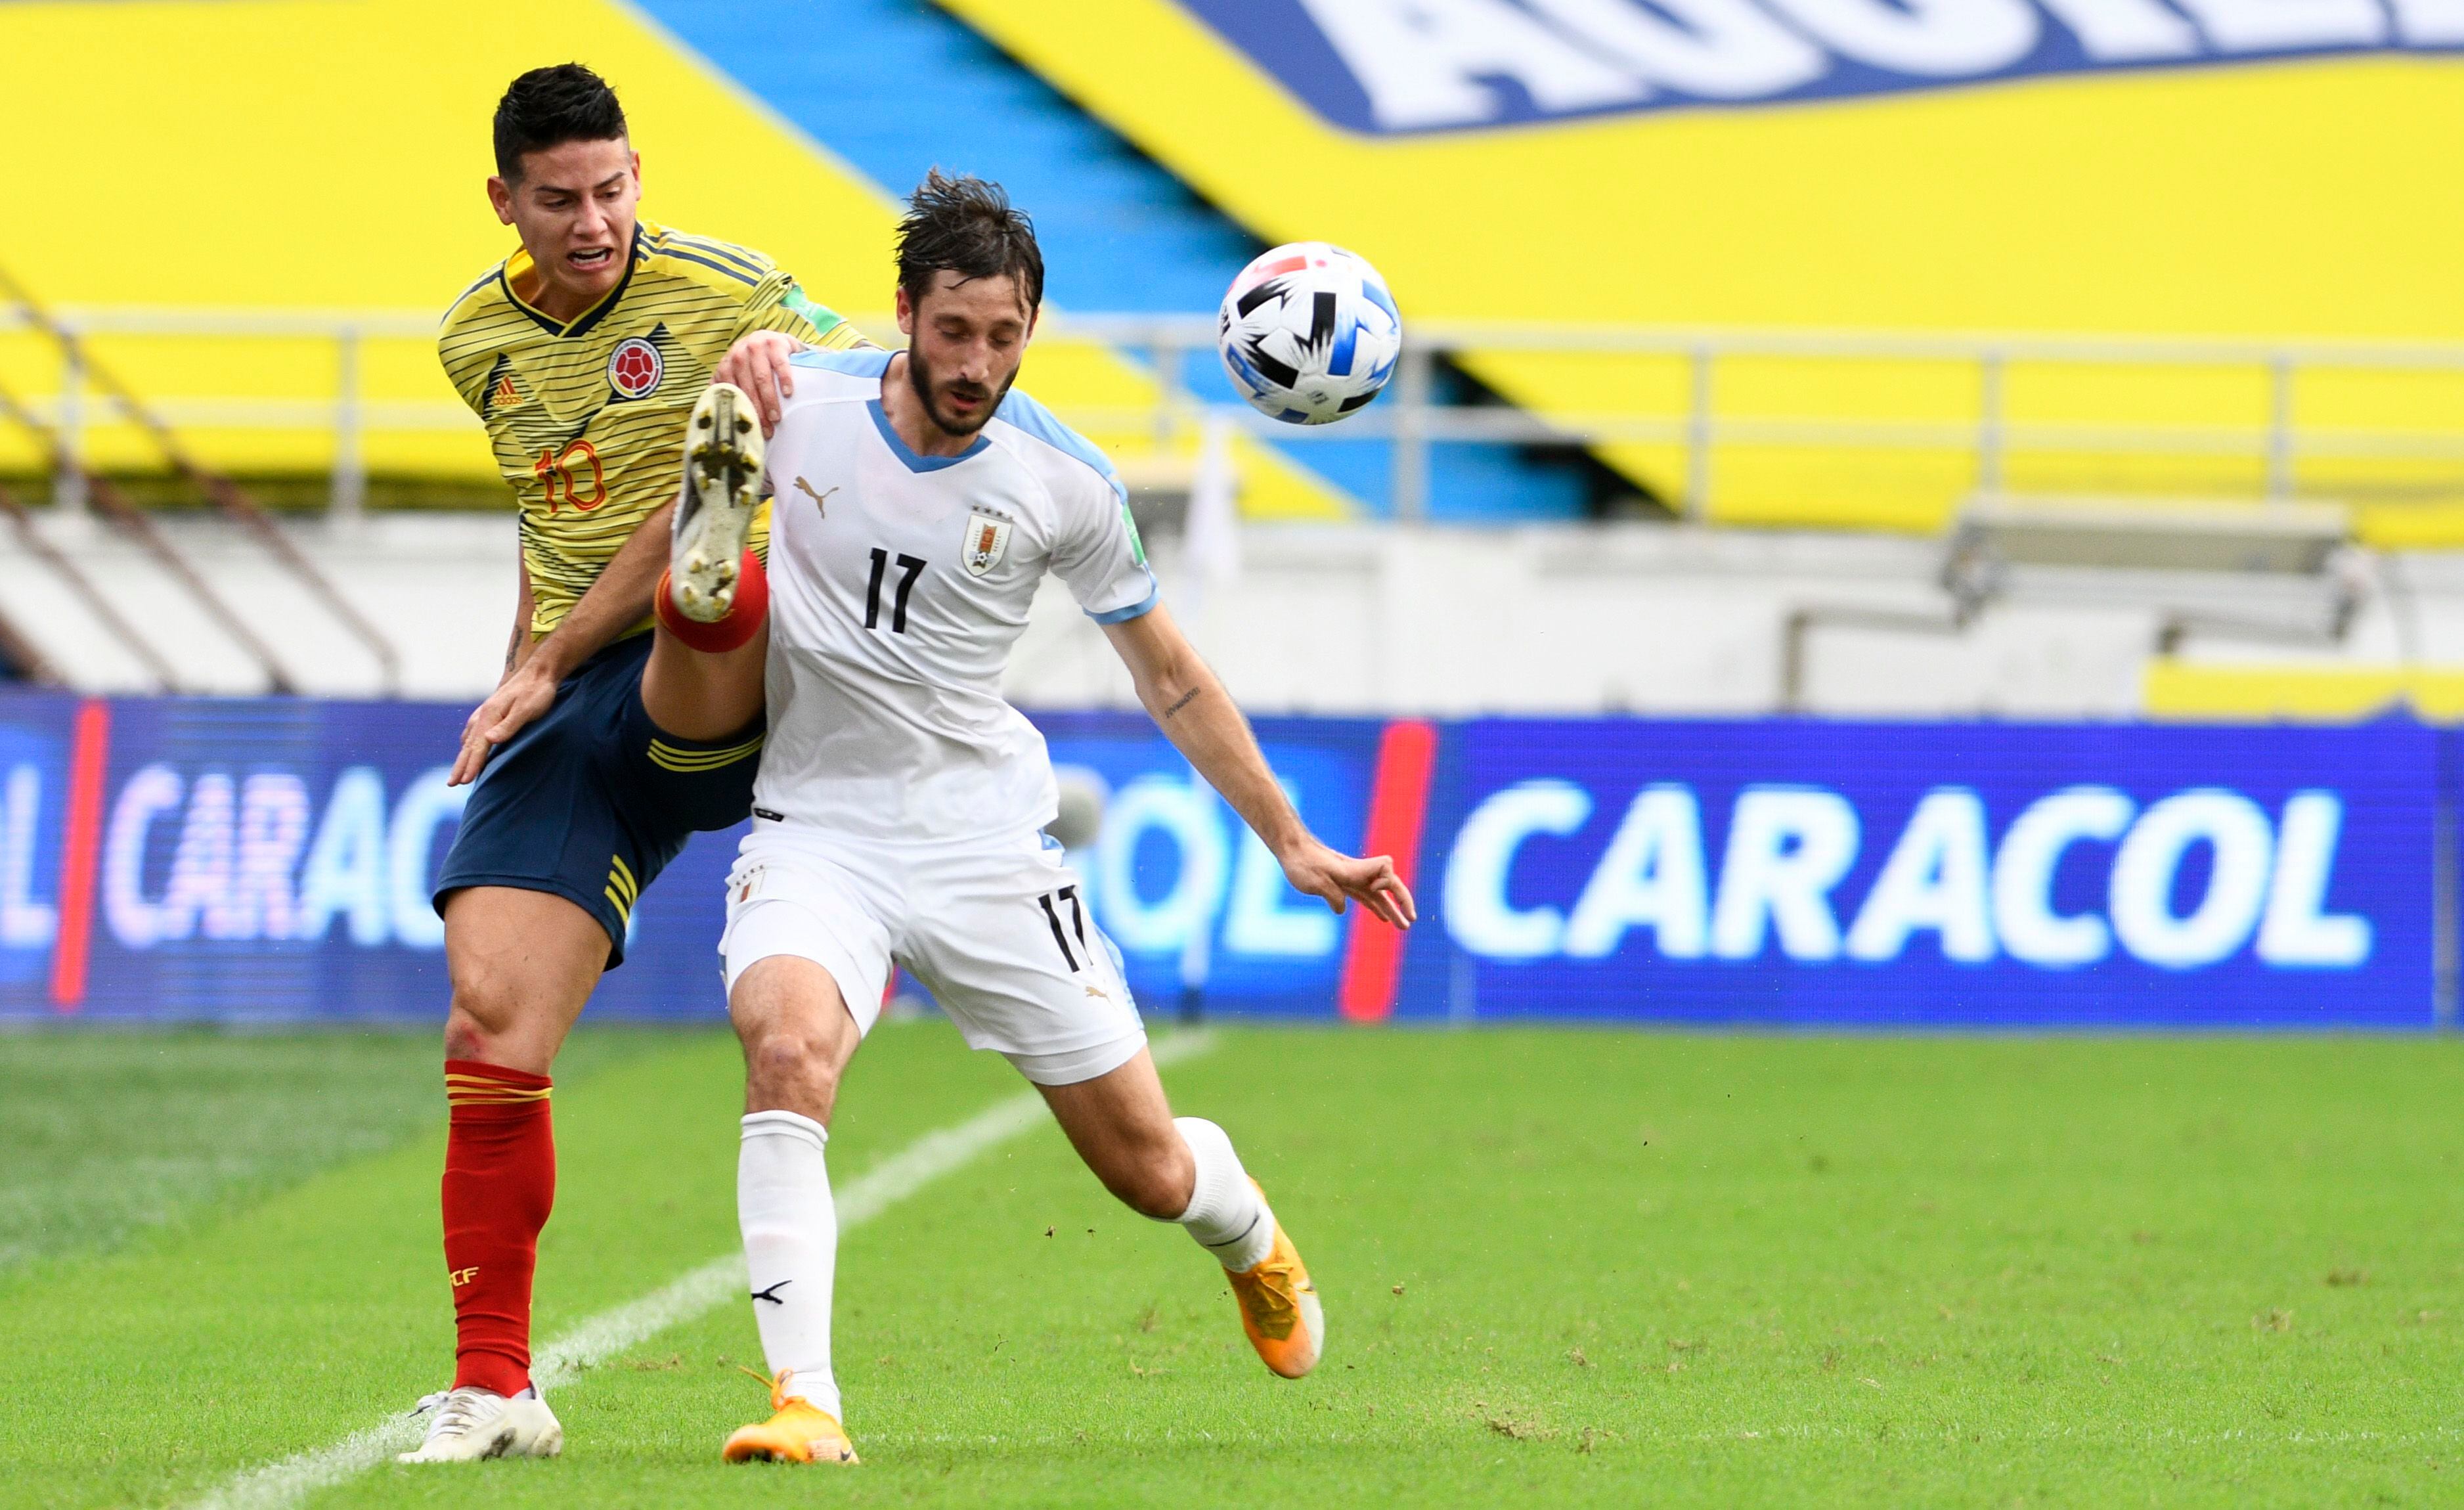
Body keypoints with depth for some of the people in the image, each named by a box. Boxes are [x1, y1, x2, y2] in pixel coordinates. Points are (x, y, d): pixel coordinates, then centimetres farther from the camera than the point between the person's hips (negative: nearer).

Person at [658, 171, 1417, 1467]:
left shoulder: (1064, 483, -6)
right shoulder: (797, 400, -7)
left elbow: (1172, 678, 7)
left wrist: (1292, 844, 7)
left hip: (985, 843, 1)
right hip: (815, 826, -1)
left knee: (1149, 1170, 4)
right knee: (788, 1047, -33)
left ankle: (1246, 1231, 42)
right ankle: (802, 1398, -33)